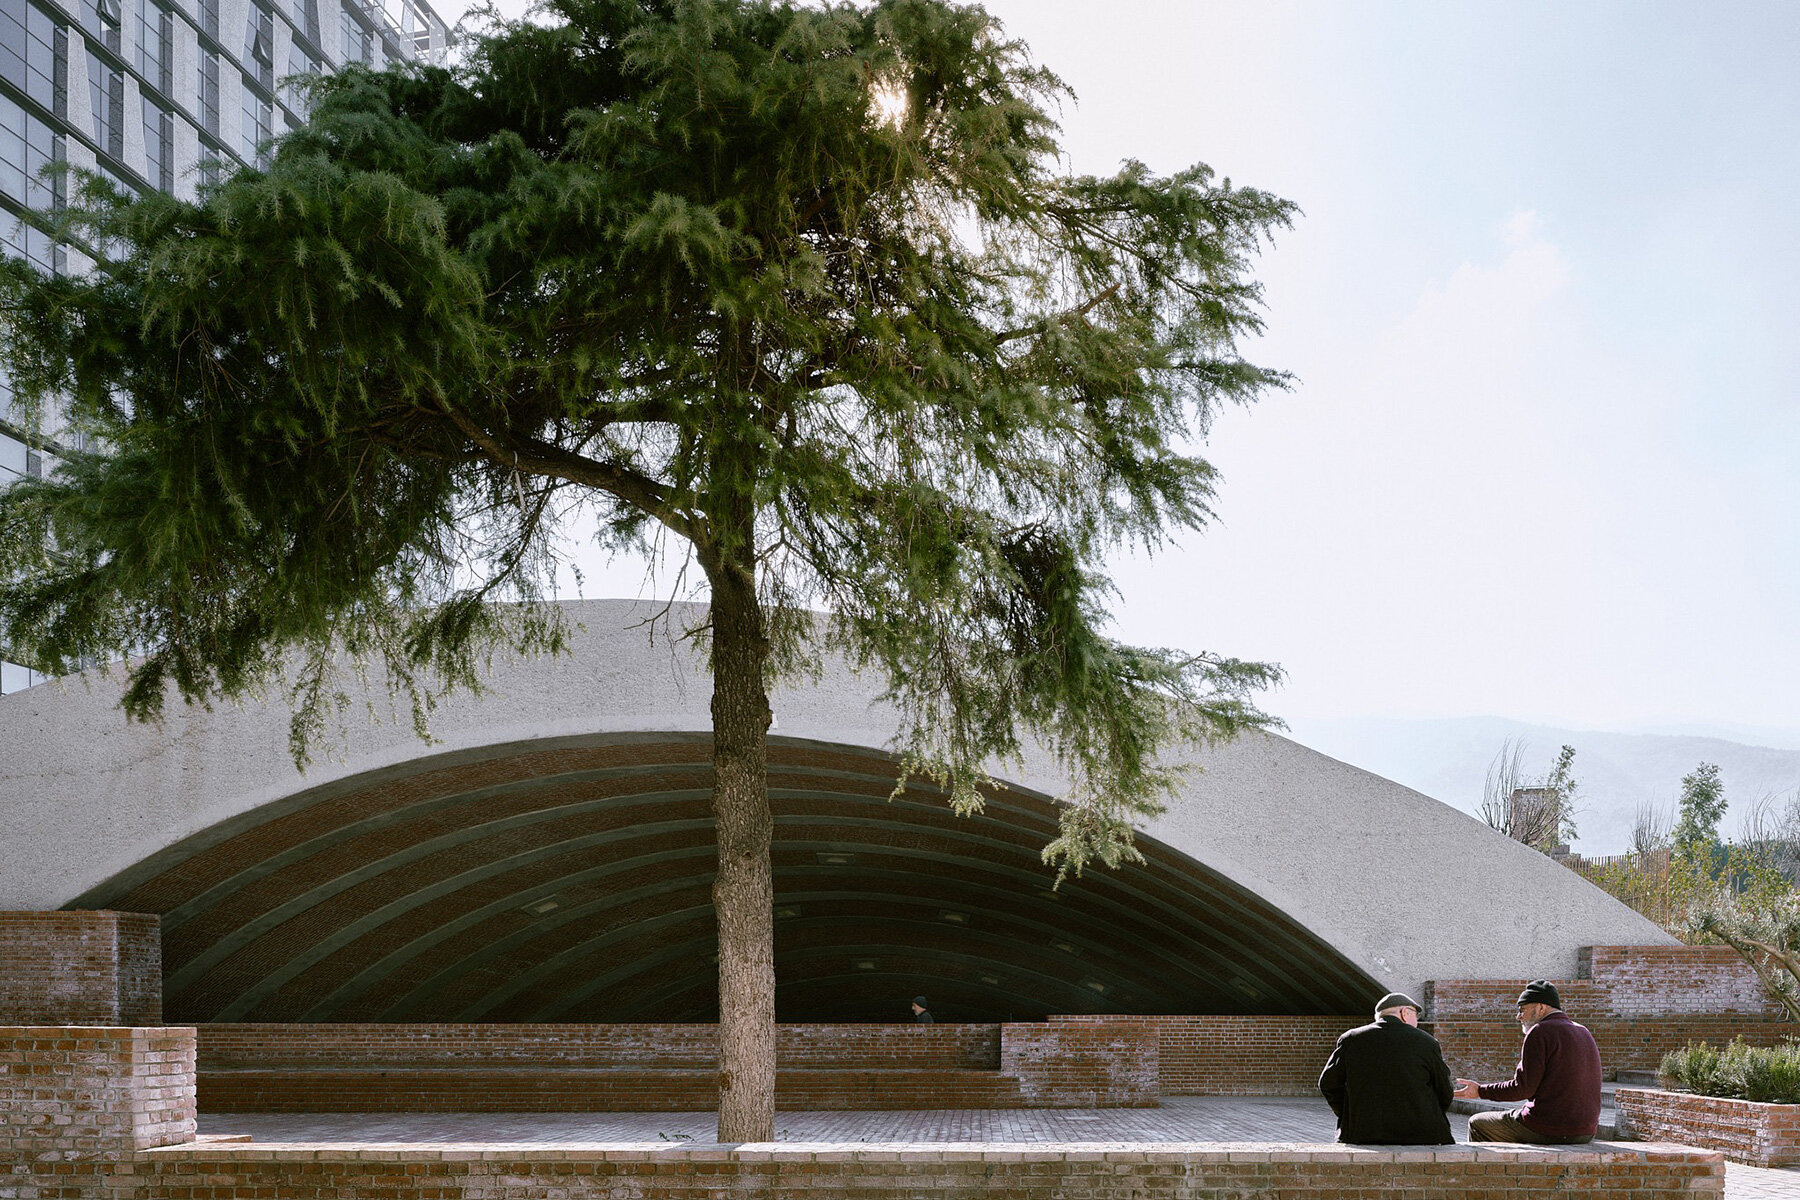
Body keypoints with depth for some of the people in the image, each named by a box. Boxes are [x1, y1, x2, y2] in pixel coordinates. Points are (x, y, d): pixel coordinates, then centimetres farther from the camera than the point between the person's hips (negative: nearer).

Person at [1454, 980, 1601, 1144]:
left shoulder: (1540, 1032, -11)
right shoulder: (1583, 1032, 15)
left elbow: (1522, 1088, -15)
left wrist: (1480, 1091, -5)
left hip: (1548, 1129, -8)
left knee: (1477, 1124, 11)